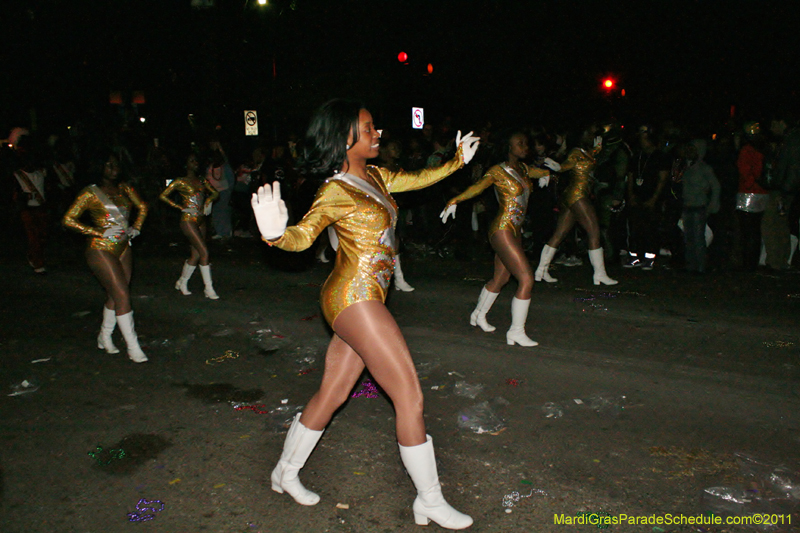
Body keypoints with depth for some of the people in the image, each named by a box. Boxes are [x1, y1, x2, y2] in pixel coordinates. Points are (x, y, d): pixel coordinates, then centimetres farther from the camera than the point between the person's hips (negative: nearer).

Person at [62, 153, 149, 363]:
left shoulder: (124, 188, 8)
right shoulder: (91, 193, -7)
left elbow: (142, 207, 24)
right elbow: (68, 219, -9)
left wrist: (136, 228, 7)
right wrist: (101, 233, -15)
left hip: (123, 248, 6)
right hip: (101, 250, -6)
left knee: (114, 296, 12)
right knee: (122, 295, -11)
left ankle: (104, 337, 31)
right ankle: (133, 348, -6)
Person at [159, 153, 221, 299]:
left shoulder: (201, 180, 12)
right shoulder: (180, 182, -4)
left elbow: (215, 193, 19)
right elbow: (163, 196, -3)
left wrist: (209, 200, -2)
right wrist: (181, 207, -9)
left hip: (201, 220, 6)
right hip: (188, 220, -6)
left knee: (196, 255, 9)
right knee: (204, 252, -13)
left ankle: (182, 283, 27)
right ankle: (209, 288, -7)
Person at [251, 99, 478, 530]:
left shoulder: (374, 176, 11)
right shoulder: (336, 192, -14)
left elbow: (417, 180, 26)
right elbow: (302, 236, -23)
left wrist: (458, 161, 34)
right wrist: (276, 234, -45)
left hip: (362, 301, 9)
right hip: (355, 300, -9)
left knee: (332, 394, 17)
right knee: (410, 396, -3)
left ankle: (286, 473, 35)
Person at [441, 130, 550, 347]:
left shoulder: (523, 169, 13)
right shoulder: (498, 171, -10)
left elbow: (544, 172, 35)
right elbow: (478, 187, -27)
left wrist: (546, 174, 17)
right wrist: (455, 200, -38)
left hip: (515, 231, 8)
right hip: (502, 230, -8)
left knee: (501, 278, 19)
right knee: (526, 279, -12)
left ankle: (479, 315, 39)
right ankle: (516, 332, -3)